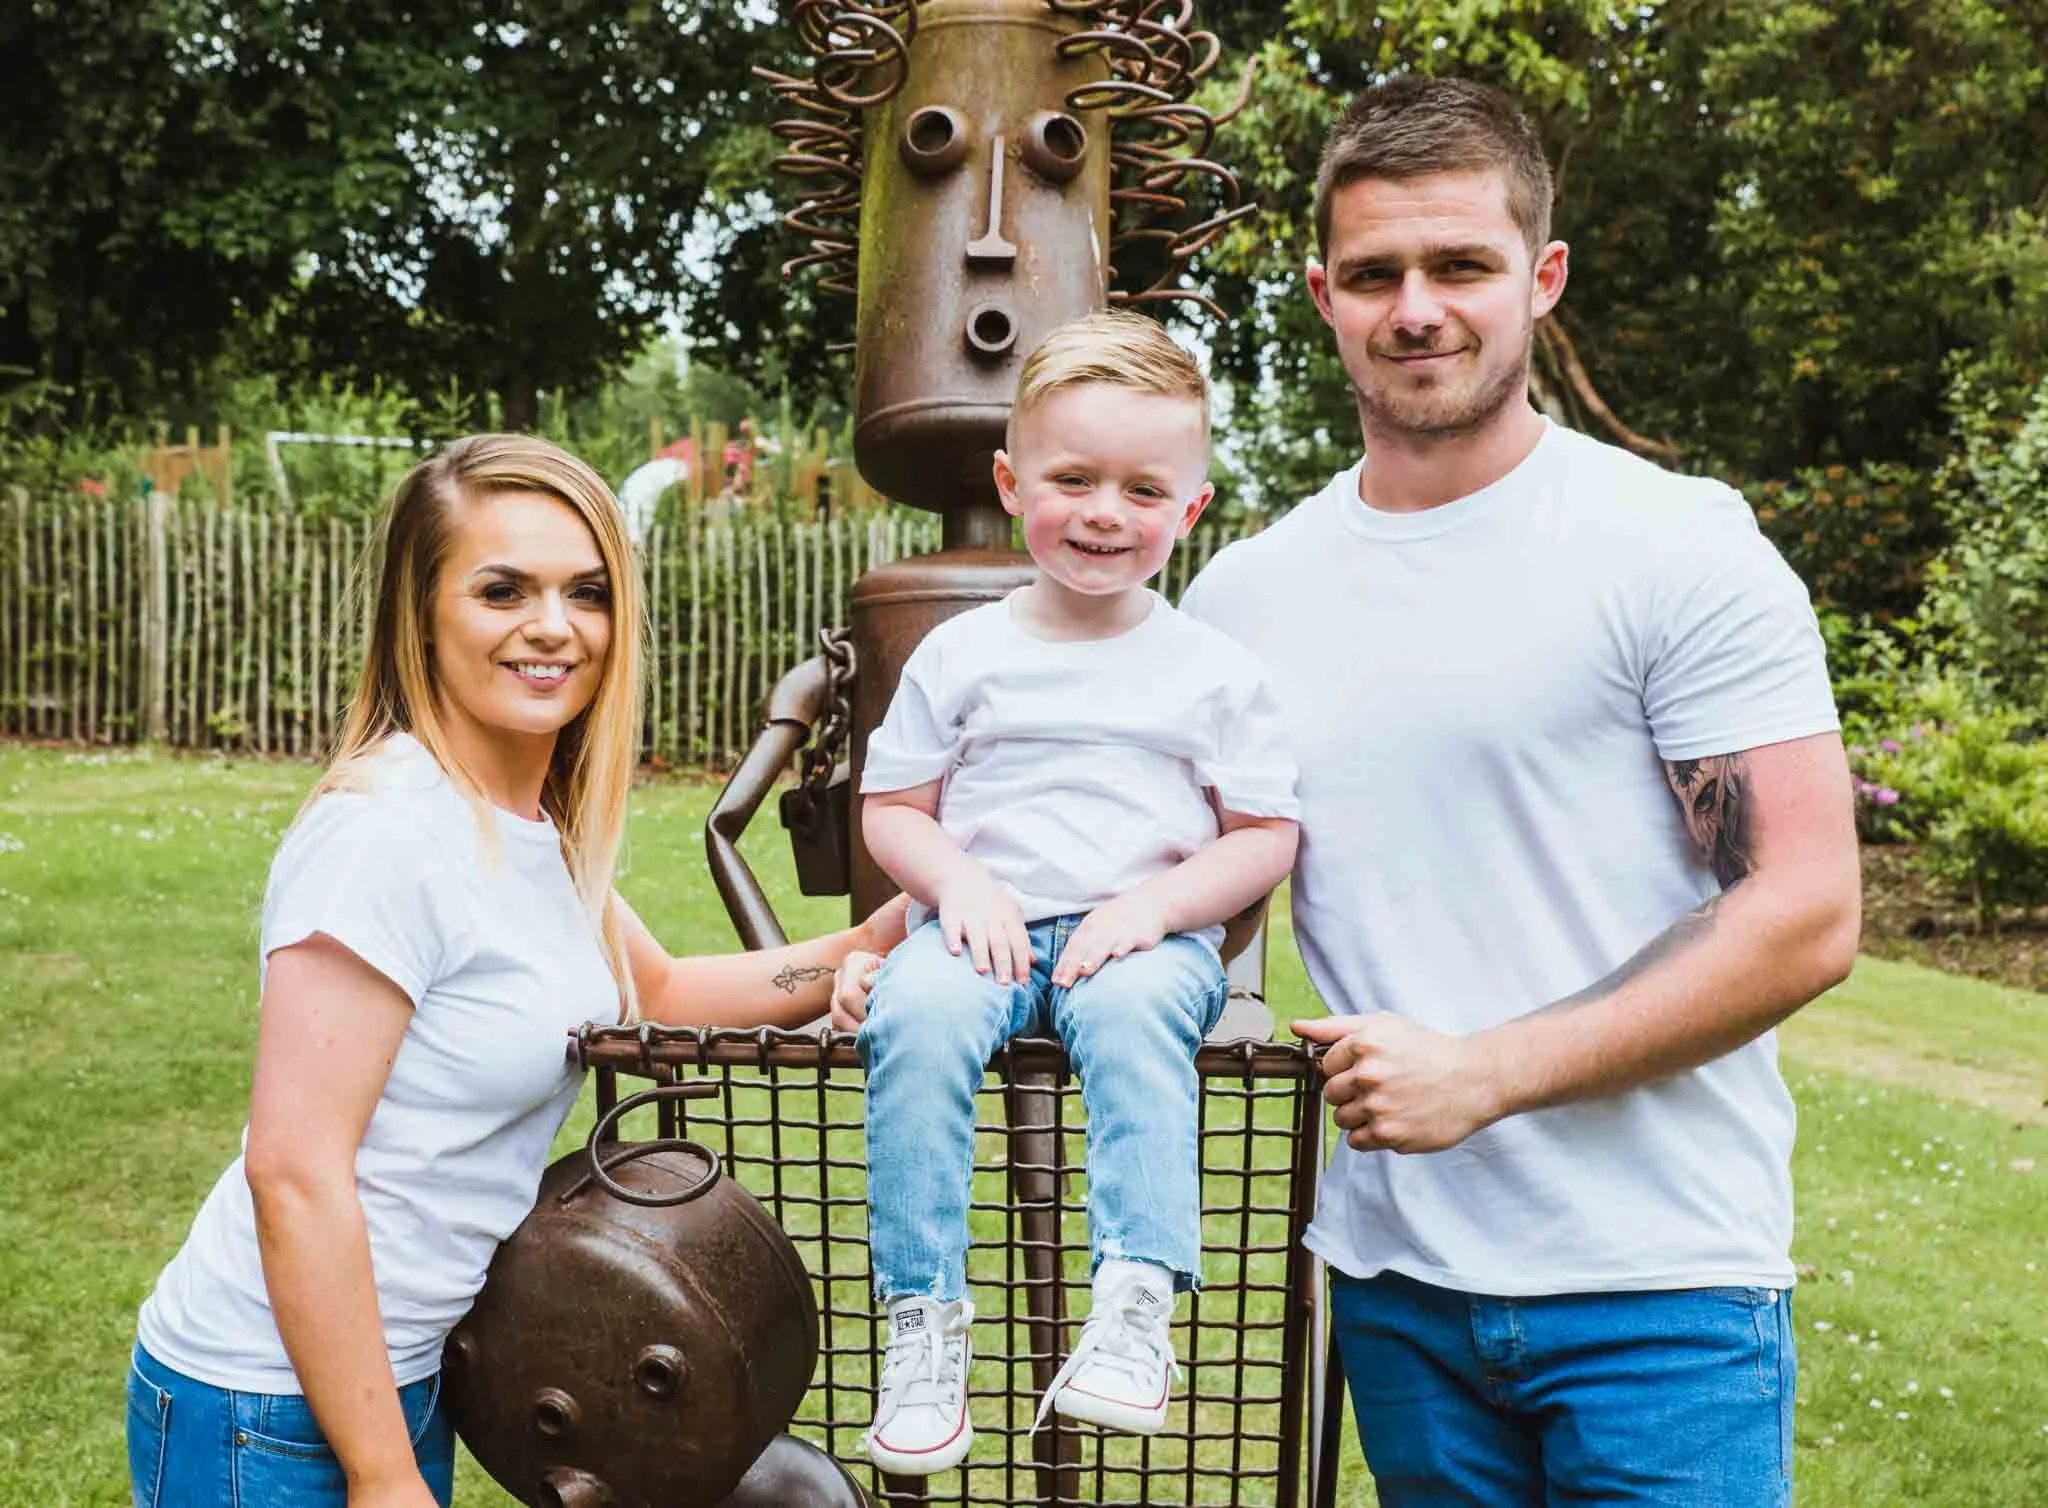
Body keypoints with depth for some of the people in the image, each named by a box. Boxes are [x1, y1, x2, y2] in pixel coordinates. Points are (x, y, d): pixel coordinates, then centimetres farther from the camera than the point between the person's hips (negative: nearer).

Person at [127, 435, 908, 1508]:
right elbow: (293, 1170, -23)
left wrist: (871, 947, 3)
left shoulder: (542, 828, 3)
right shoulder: (388, 832, -22)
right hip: (269, 1409, -8)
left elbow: (658, 992, 17)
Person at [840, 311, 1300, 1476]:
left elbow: (1268, 834, 5)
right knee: (916, 1017, -30)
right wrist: (957, 880, -10)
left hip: (1145, 934, -1)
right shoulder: (963, 654, 9)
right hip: (986, 926, 1)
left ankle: (1139, 1303, -32)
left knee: (1132, 1014, -35)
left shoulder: (1212, 669, 7)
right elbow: (890, 808, 11)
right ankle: (926, 1319, -22)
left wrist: (1158, 903, -11)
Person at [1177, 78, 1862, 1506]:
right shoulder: (1244, 595, 5)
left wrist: (1482, 1073, -18)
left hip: (1659, 1281, -4)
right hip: (1393, 1280, 4)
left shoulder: (1680, 546, -8)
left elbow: (1806, 917, -12)